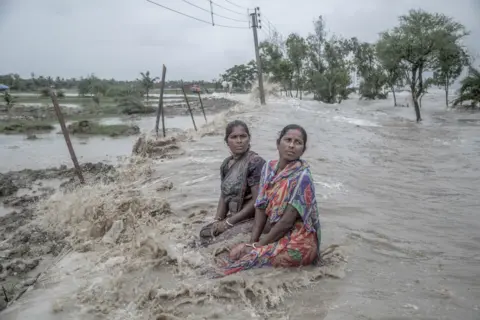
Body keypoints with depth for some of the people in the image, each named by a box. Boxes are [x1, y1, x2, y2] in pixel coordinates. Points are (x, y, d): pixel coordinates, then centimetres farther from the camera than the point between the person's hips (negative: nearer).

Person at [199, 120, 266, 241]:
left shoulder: (255, 162, -17)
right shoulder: (227, 164, 7)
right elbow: (224, 195, 14)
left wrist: (229, 222, -17)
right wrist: (218, 220, -1)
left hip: (252, 219, -8)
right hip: (233, 217, 8)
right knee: (205, 232, 2)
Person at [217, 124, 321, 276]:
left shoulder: (302, 177, -19)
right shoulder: (269, 167, 2)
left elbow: (287, 221, -20)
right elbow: (261, 207, 1)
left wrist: (258, 245, -15)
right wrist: (252, 241, -9)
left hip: (298, 241, -6)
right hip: (275, 235, 6)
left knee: (248, 257, -19)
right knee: (237, 251, -12)